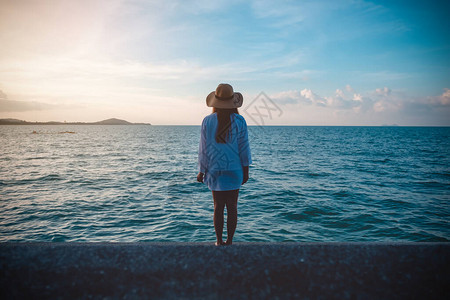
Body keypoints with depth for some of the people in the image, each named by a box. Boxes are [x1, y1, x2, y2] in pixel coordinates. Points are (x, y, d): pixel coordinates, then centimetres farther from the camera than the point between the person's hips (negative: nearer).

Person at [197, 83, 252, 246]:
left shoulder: (207, 121, -5)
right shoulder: (239, 121, -6)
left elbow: (204, 149, -1)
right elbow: (244, 147, -4)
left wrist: (201, 171, 7)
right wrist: (245, 171, 5)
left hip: (215, 171, 1)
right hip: (234, 171, 0)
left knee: (218, 207, 10)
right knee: (232, 207, 8)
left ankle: (219, 241, 17)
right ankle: (229, 241, 16)